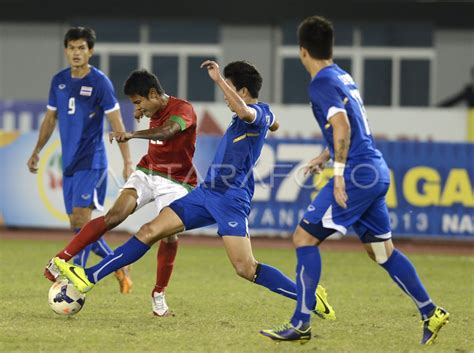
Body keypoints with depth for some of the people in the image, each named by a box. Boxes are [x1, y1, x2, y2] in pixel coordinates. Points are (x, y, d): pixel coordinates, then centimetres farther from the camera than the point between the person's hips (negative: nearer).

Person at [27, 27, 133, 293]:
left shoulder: (100, 82, -8)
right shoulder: (59, 81, 9)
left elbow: (117, 124, -8)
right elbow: (50, 118, 21)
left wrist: (128, 162, -12)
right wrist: (37, 151, 19)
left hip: (92, 162, -7)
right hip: (69, 163, 7)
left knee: (81, 219, -15)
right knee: (78, 225, 7)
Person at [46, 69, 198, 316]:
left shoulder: (183, 109, -19)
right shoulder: (156, 112, 4)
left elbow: (168, 131, -45)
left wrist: (132, 135, -58)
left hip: (176, 182, -5)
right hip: (147, 172, 5)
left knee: (169, 235, -20)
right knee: (114, 216, -15)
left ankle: (159, 294, 1)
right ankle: (61, 259, -20)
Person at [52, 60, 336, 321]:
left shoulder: (260, 111, -10)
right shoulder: (265, 116, 17)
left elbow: (244, 111, -37)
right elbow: (274, 125, 43)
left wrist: (219, 79, -31)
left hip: (231, 198, -9)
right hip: (207, 192, 9)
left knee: (246, 269, -16)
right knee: (150, 231, 1)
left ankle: (310, 295, -2)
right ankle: (88, 278, -1)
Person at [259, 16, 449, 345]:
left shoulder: (322, 83, -11)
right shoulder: (343, 77, 17)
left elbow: (342, 126, -23)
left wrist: (339, 173, -23)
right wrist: (325, 156, 38)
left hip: (357, 174, -9)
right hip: (377, 172, 9)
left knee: (305, 238, -5)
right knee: (382, 250, 17)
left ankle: (301, 325, -6)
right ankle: (431, 312, 18)